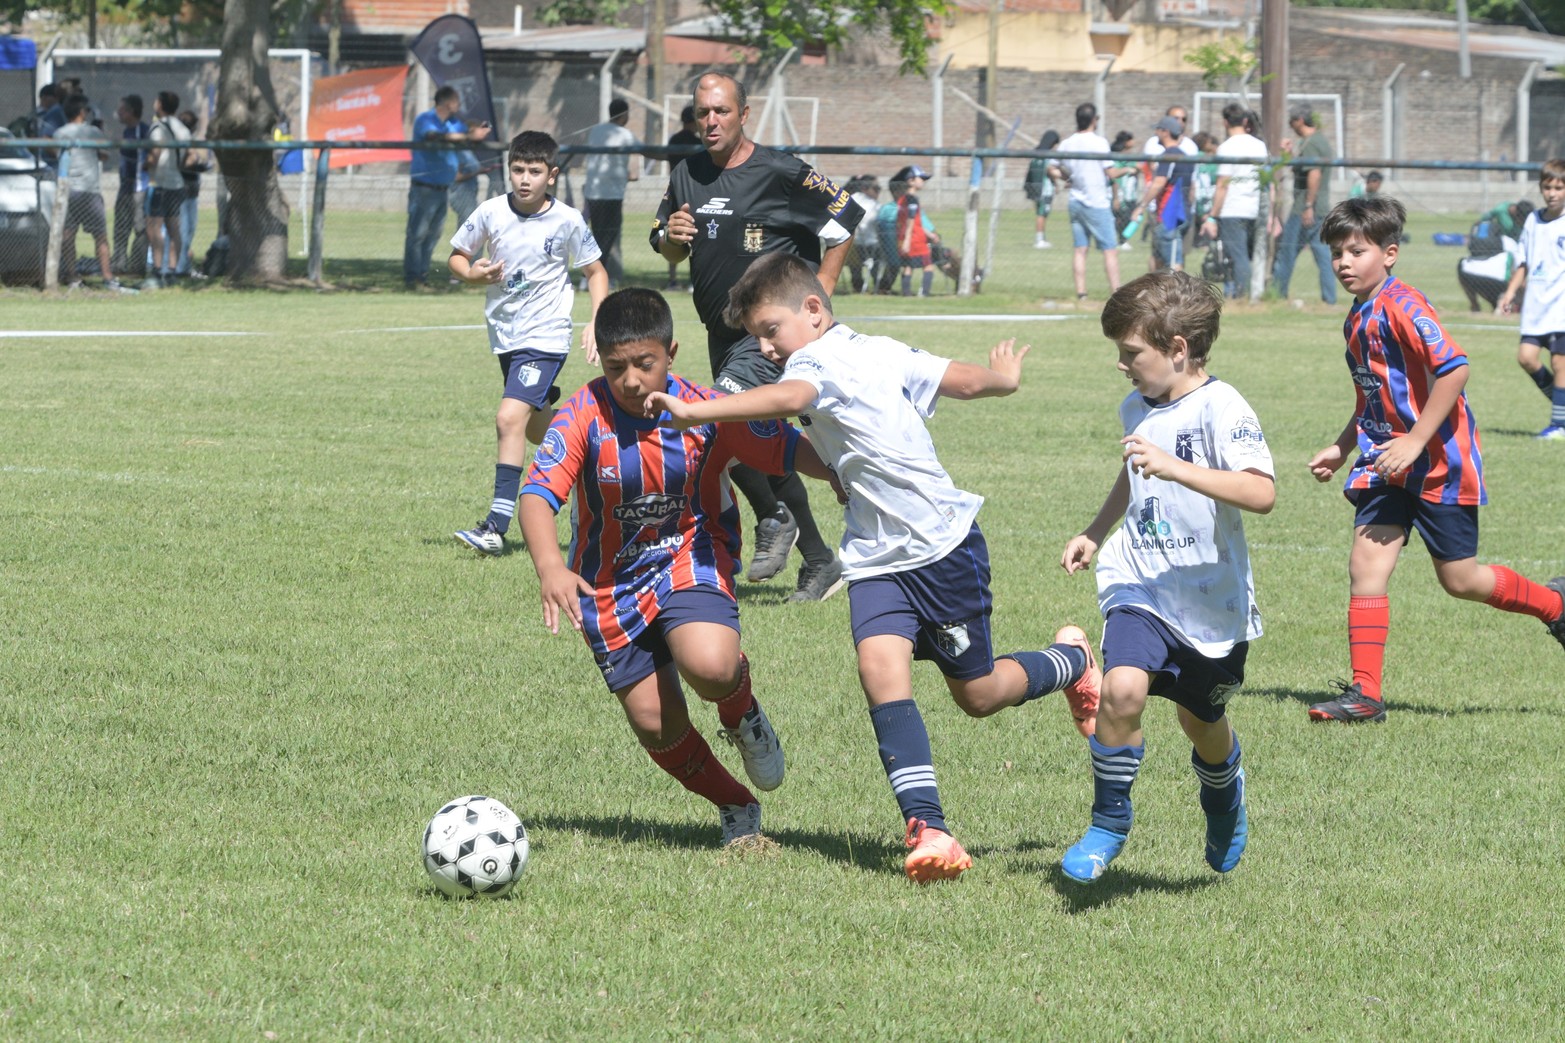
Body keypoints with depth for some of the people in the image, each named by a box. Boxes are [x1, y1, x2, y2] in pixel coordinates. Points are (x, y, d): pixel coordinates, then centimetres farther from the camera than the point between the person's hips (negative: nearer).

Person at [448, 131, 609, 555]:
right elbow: (456, 257, 8)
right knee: (534, 425, 20)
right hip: (504, 336, 5)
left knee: (510, 419, -20)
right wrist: (474, 274, -14)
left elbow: (595, 272, 5)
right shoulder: (491, 213, -4)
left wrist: (596, 324, -7)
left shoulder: (568, 221, -9)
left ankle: (496, 527, -22)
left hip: (546, 338, -5)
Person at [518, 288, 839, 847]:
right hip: (611, 581, 1)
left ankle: (742, 714, 7)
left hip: (692, 556, -1)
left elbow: (790, 450, -6)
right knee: (656, 726, 0)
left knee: (709, 666, -31)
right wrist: (550, 566, -49)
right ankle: (736, 807, 27)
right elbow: (538, 496, -31)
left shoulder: (706, 410, -16)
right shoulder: (583, 416, -20)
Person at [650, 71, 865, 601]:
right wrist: (671, 236, -7)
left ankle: (774, 518, -3)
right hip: (721, 333, 7)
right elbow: (668, 252, 17)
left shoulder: (780, 173, -11)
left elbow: (844, 218, -5)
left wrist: (818, 294, -8)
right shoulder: (686, 176, 8)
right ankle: (819, 563, 21)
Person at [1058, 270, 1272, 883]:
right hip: (1141, 588, 4)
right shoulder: (1137, 409, 7)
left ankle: (1224, 797, 49)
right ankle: (1110, 821, -6)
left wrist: (1175, 468, -37)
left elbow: (1261, 493, -31)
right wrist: (1096, 533, 27)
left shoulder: (1220, 409, -17)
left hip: (1212, 600, -4)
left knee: (1201, 722, 14)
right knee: (1123, 689, -22)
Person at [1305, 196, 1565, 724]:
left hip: (1439, 461, -8)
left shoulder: (1401, 306, -18)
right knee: (1366, 564, -5)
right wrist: (1341, 448, 21)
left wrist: (1415, 441, -25)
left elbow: (1454, 369, -26)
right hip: (1387, 462, 8)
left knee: (1459, 578, 1)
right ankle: (1364, 694, -3)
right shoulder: (1358, 319, 12)